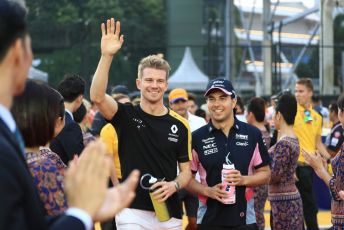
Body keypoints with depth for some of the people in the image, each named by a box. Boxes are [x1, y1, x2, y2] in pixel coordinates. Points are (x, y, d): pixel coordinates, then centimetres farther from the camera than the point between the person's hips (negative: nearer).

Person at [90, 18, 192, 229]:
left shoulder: (180, 125, 5)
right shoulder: (126, 115, 0)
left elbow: (186, 170, 9)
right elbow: (97, 97, -19)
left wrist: (174, 185, -13)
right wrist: (107, 55, -28)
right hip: (132, 213, -3)